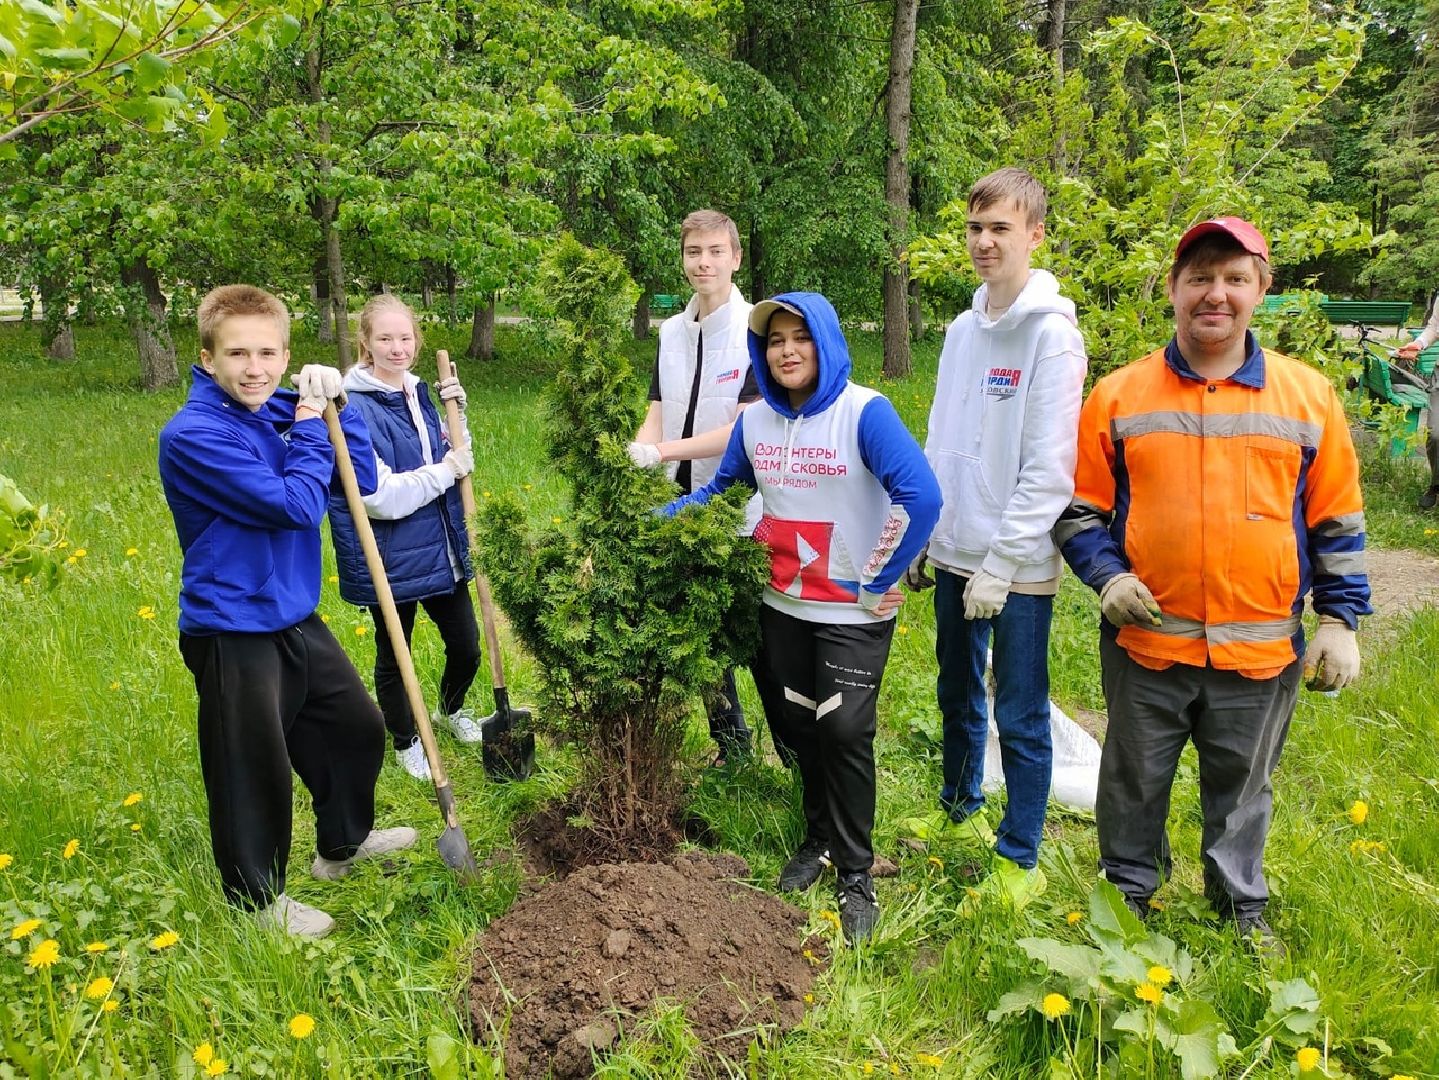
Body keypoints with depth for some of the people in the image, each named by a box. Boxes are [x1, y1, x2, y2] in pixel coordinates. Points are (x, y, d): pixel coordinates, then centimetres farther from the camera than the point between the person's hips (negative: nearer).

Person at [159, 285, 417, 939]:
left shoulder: (280, 412, 2)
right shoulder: (193, 435, -21)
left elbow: (360, 484, 2)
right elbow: (296, 505, -26)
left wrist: (337, 407, -8)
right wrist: (310, 418, -16)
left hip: (297, 617, 8)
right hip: (233, 634, -8)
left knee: (358, 727, 21)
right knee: (254, 769, 7)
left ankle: (343, 843, 45)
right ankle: (258, 898, 30)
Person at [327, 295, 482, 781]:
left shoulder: (418, 393, 4)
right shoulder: (354, 408, -19)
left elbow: (454, 462, 13)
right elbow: (378, 496, -25)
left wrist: (457, 413, -2)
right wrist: (444, 471, -18)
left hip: (442, 552, 7)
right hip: (391, 560, -6)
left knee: (466, 646, 17)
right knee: (394, 657, 15)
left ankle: (452, 710, 47)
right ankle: (406, 742, 38)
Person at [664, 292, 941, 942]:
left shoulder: (864, 412, -16)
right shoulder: (756, 421, 1)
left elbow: (922, 498, -23)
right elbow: (720, 490, 15)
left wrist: (877, 580, -18)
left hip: (853, 613, -5)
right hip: (782, 606, 5)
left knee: (844, 730, -5)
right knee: (798, 724, 13)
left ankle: (855, 874, 14)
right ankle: (819, 838, 35)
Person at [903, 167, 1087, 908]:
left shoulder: (1051, 333, -12)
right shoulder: (961, 330, 9)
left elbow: (1048, 469, -17)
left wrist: (1001, 563, -18)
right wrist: (923, 539, 11)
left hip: (1019, 566, -7)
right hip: (954, 555, 7)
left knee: (1020, 717, 3)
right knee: (958, 695, 20)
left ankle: (1019, 860, 18)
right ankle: (960, 806, 40)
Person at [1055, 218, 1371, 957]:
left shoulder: (1308, 395, 0)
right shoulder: (1118, 396, -2)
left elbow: (1338, 520, 5)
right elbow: (1080, 507, 3)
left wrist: (1340, 621, 2)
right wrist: (1106, 575, -12)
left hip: (1260, 647, 1)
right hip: (1145, 641, 0)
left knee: (1242, 790, 18)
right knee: (1134, 783, 15)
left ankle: (1242, 910, 41)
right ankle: (1128, 896, 38)